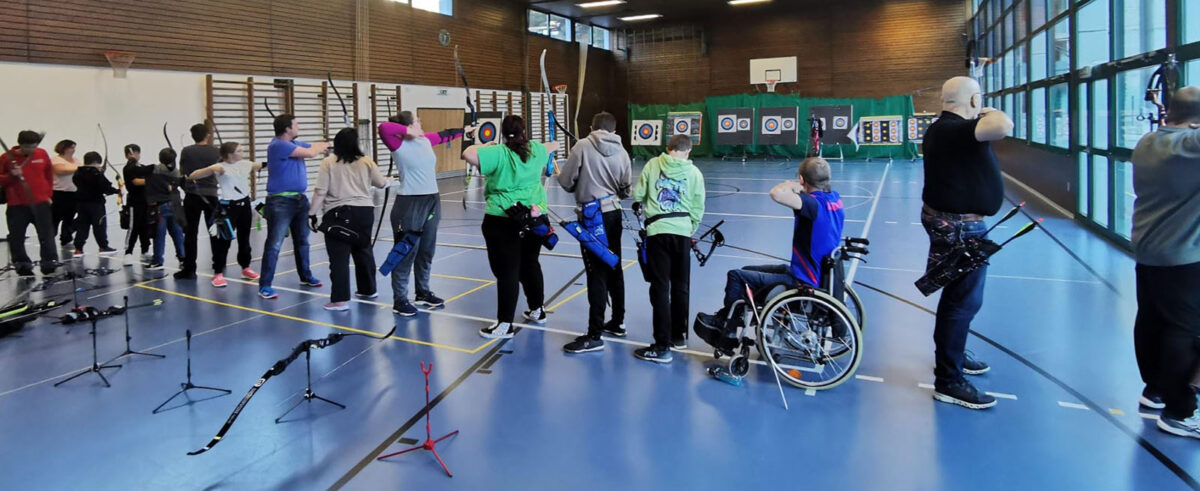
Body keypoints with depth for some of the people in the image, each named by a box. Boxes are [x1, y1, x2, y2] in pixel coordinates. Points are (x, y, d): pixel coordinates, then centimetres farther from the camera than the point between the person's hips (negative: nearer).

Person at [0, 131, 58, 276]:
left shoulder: (42, 154, 3)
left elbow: (49, 174, 15)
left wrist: (48, 193, 13)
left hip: (41, 202, 1)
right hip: (17, 205, -1)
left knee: (47, 234, -2)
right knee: (17, 237, 5)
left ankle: (50, 263, 1)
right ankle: (22, 264, 17)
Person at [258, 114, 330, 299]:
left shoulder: (295, 143, 12)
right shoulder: (278, 145, -16)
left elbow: (315, 147, 17)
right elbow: (310, 153, -16)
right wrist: (326, 145, 2)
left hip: (300, 199, 9)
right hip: (281, 202, -9)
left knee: (302, 241, 20)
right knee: (274, 244, -8)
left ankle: (305, 276, 35)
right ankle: (264, 285, -4)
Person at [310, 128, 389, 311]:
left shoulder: (328, 163, -5)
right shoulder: (366, 162, 4)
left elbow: (320, 192, -8)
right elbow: (381, 184, 14)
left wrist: (312, 212, 0)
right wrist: (389, 181, 36)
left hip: (338, 214, -4)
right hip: (364, 211, 4)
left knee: (339, 257, -3)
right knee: (363, 251, 21)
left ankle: (340, 299, -5)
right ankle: (368, 290, 33)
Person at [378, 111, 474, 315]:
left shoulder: (426, 140, 10)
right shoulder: (399, 146, -11)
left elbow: (444, 135, 28)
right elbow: (383, 128, -29)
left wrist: (464, 130, 43)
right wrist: (407, 131, -17)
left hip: (432, 201, 8)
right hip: (409, 204, -8)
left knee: (426, 251, 17)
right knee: (406, 253, -2)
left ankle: (423, 292, 31)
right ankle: (399, 300, 7)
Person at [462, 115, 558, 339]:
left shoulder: (499, 153, -12)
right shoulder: (536, 150, 7)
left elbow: (468, 155, -22)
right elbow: (548, 148, 30)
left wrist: (483, 146, -2)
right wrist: (554, 145, 53)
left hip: (504, 221, -6)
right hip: (534, 217, 6)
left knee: (507, 271, -3)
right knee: (530, 264, 22)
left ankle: (505, 324, 0)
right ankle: (537, 310, 35)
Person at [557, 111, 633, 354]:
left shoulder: (582, 147, -8)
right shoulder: (622, 152, 3)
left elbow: (566, 182, -4)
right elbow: (626, 189, 6)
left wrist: (582, 185, 17)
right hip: (613, 213, 5)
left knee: (597, 272, -5)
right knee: (614, 268, 17)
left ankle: (594, 335, -3)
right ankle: (617, 322, 30)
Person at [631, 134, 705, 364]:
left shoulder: (653, 165, 3)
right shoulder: (694, 172, 4)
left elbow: (637, 194, 5)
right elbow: (698, 209, 4)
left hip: (658, 230, -2)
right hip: (683, 230, 2)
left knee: (660, 288, -1)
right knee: (680, 287, 16)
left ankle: (662, 347, -2)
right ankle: (678, 336, 29)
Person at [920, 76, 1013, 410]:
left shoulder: (945, 128, 9)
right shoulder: (955, 129, -24)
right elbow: (1003, 127, -41)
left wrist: (985, 118, 14)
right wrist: (991, 113, -20)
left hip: (955, 222, 11)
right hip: (959, 226, -11)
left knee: (960, 295, 25)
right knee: (964, 301, -6)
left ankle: (953, 355, 42)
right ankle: (948, 381, 1)